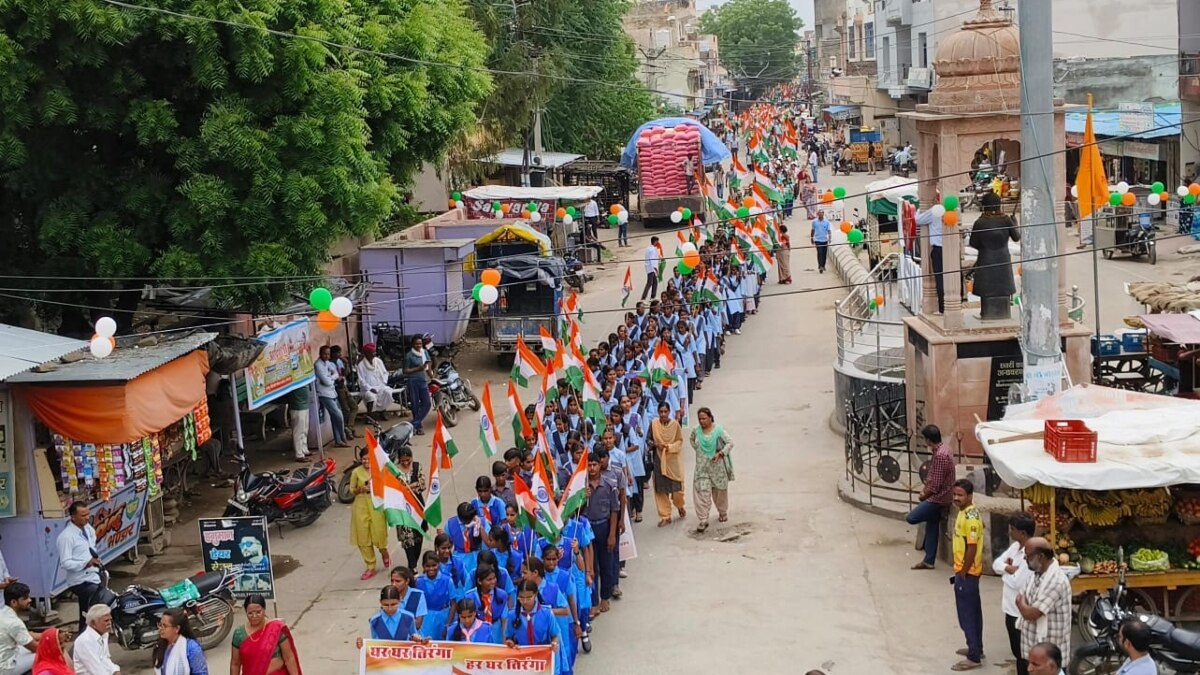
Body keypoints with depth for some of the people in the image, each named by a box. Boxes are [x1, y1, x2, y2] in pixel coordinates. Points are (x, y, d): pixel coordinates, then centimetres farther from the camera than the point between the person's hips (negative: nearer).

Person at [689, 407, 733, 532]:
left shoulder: (719, 430, -13)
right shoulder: (696, 431, -1)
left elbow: (730, 443, -10)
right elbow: (693, 440, 21)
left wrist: (720, 453, -21)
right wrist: (697, 449, 6)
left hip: (718, 465, -2)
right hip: (702, 467, 2)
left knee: (720, 490, 14)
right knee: (702, 491, -8)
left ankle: (723, 512, 40)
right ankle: (703, 520, -7)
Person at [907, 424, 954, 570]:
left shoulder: (940, 455, -26)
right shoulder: (942, 448, 6)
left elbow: (935, 485, -25)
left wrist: (924, 496, -10)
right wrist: (925, 488, 10)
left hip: (938, 498, -10)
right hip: (937, 497, 10)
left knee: (911, 518, -11)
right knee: (931, 527, 15)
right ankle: (928, 561, 21)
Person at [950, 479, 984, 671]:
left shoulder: (970, 517, -24)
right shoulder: (965, 512, 7)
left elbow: (972, 548, -24)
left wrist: (963, 573, -17)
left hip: (967, 573, -10)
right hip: (966, 571, 10)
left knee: (967, 614, -4)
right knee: (973, 612, 19)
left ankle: (974, 657, 2)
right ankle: (976, 648, 31)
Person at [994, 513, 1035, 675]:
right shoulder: (1015, 546, 6)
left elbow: (1017, 583, -26)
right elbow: (996, 563, 9)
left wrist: (1005, 571, -7)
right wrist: (1008, 568, -13)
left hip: (1022, 614, -9)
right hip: (1010, 609, 9)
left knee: (1025, 656, 2)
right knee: (1017, 652, 20)